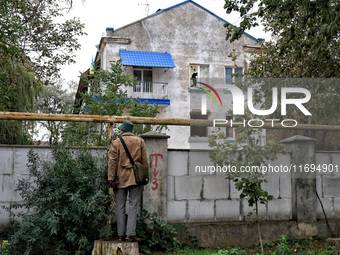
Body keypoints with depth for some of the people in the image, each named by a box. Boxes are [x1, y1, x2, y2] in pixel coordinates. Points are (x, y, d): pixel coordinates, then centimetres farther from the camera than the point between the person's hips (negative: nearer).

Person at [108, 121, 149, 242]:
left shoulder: (116, 143, 1)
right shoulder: (140, 141, 5)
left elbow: (112, 162, -4)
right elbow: (144, 160, 5)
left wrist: (111, 178, -4)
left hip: (121, 178, 0)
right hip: (135, 177, 0)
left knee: (120, 207, 6)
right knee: (133, 205, 2)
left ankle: (121, 234, 8)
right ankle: (131, 233, -5)